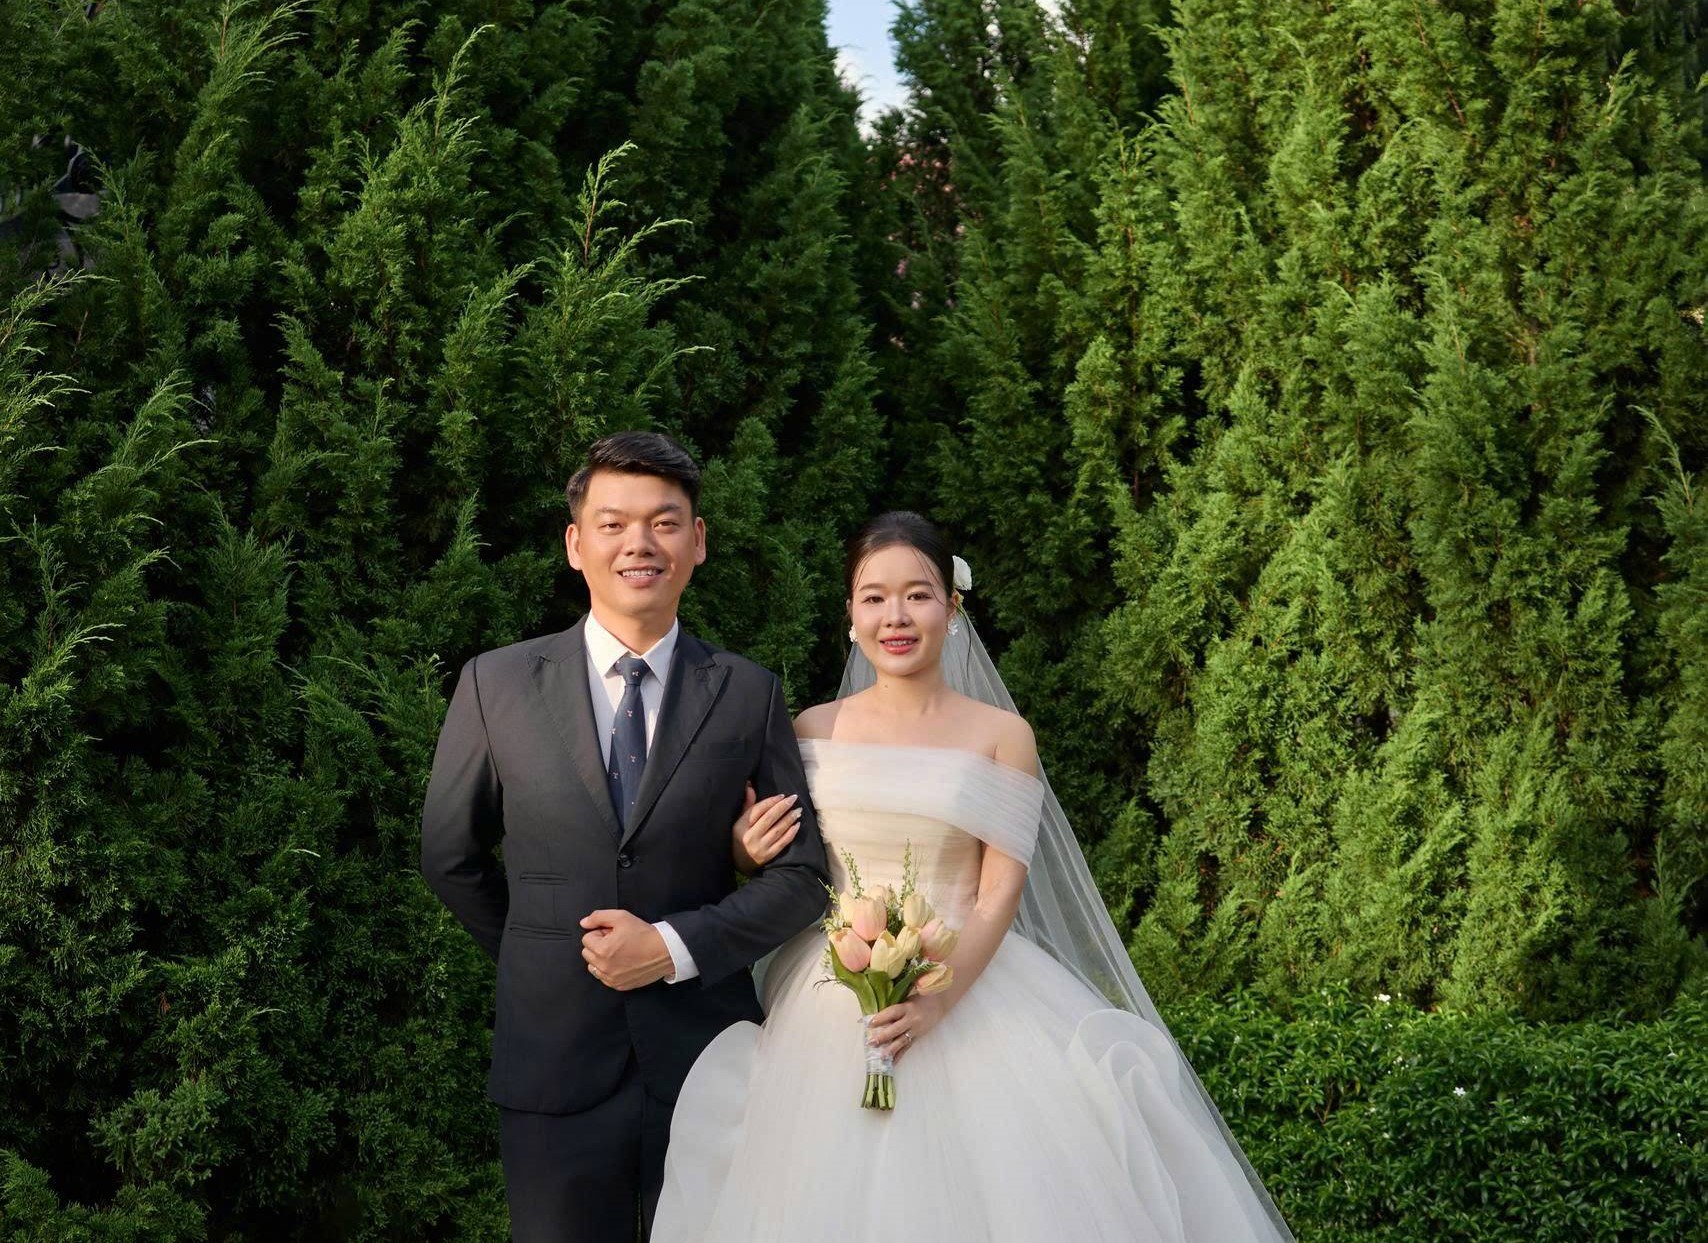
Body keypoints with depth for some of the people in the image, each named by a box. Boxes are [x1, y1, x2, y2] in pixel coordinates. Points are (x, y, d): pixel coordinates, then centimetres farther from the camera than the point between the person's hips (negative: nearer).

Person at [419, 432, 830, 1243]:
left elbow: (801, 873, 1)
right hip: (553, 1063, 0)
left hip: (706, 1059, 1)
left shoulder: (749, 695, 1)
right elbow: (449, 856, 9)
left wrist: (674, 947, -10)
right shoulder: (497, 685, 0)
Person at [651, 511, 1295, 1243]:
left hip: (969, 987, -1)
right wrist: (749, 849, -9)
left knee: (995, 1181, -8)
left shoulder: (1002, 736, 0)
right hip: (831, 1003, 2)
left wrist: (939, 997, -21)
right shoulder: (814, 731, 6)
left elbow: (1000, 892, -6)